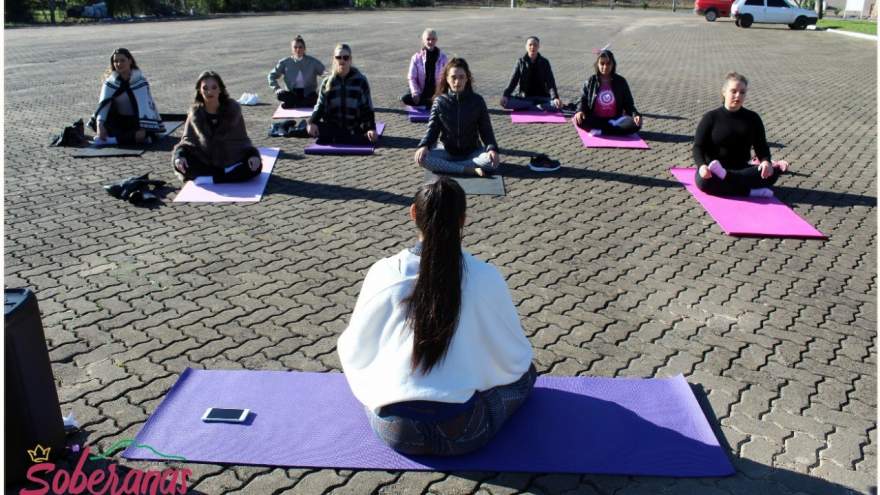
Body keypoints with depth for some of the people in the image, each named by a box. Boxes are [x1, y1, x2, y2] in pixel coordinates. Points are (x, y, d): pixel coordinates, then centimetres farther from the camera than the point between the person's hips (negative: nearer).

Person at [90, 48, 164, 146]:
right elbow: (103, 103, -14)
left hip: (136, 119, -4)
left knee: (141, 135, -36)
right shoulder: (110, 81, -4)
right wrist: (100, 125, -31)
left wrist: (143, 129, -38)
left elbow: (145, 104, -24)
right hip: (118, 120, 4)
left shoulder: (139, 80, -15)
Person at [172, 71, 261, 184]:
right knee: (179, 162, -26)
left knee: (255, 167, -29)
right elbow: (188, 139, 3)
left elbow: (242, 139, -2)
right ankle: (225, 173, -22)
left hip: (231, 159, -1)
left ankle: (207, 178, -23)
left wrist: (253, 154, -22)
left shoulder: (232, 108, -8)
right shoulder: (195, 113, -4)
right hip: (205, 160, 1)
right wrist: (179, 154, -19)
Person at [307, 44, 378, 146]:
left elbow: (367, 107, 1)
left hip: (354, 128, -1)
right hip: (333, 128, 1)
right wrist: (312, 122, -14)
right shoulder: (327, 82, 7)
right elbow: (320, 106, 7)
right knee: (311, 129, -27)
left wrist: (371, 129, -14)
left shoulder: (360, 80, 1)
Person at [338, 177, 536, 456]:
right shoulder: (485, 277, -11)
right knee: (525, 371, 24)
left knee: (356, 364, 32)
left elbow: (353, 350, 5)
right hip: (462, 435, -1)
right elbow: (513, 353, 2)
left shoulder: (383, 273, -8)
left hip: (394, 432, 1)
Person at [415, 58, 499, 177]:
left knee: (491, 160, -31)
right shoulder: (440, 101, -2)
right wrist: (424, 146, -22)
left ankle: (445, 166, -22)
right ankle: (468, 170, -29)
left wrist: (492, 148, -23)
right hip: (447, 151, 1)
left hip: (472, 152, 0)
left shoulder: (477, 101, -4)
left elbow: (486, 129, -3)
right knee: (422, 158, -29)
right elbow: (432, 129, -1)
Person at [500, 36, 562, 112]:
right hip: (524, 97, 1)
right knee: (504, 102, -29)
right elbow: (513, 81, -2)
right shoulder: (520, 61, 4)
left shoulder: (544, 62, 3)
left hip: (541, 98, -1)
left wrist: (555, 98, -24)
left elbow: (550, 82, -5)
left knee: (557, 106, -31)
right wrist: (505, 95, -20)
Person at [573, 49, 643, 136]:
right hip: (595, 120, -1)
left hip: (615, 119, 1)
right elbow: (583, 100, 7)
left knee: (635, 124, -29)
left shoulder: (620, 81, 4)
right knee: (580, 120, -34)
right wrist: (580, 111, -18)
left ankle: (600, 131, -29)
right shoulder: (591, 82, 4)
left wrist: (635, 114, -15)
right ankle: (613, 128, -27)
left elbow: (628, 103, 6)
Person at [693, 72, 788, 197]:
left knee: (771, 172, -25)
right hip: (714, 169, -3)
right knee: (704, 180, -39)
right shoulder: (711, 117, -1)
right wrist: (702, 165, -29)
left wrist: (766, 161, -19)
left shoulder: (753, 118, 8)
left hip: (742, 169, 3)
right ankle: (751, 191, -28)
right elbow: (698, 146, -7)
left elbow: (761, 145, 5)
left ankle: (724, 176, -32)